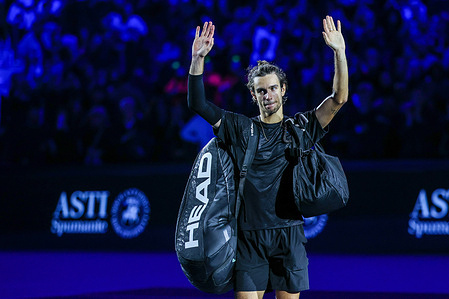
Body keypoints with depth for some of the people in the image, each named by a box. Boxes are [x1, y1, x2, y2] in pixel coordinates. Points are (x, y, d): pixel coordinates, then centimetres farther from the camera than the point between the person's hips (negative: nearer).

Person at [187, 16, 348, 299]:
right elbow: (198, 104, 2)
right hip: (250, 236, 0)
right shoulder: (240, 127, 8)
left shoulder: (300, 127, 8)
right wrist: (198, 59, -10)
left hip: (289, 234, 0)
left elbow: (339, 98, -1)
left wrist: (339, 52, -12)